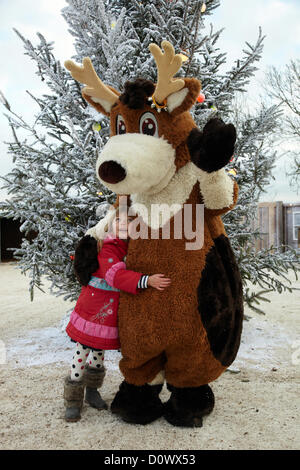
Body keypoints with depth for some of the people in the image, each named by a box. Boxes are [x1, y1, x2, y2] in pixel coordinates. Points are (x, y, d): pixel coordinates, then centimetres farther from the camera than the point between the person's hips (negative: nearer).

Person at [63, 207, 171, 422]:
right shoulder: (108, 249, -22)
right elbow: (116, 275, -37)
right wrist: (146, 280, -47)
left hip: (111, 314, 7)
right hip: (93, 309, -7)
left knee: (99, 349, 21)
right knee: (83, 348, 4)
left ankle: (92, 390, 40)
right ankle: (73, 400, 20)